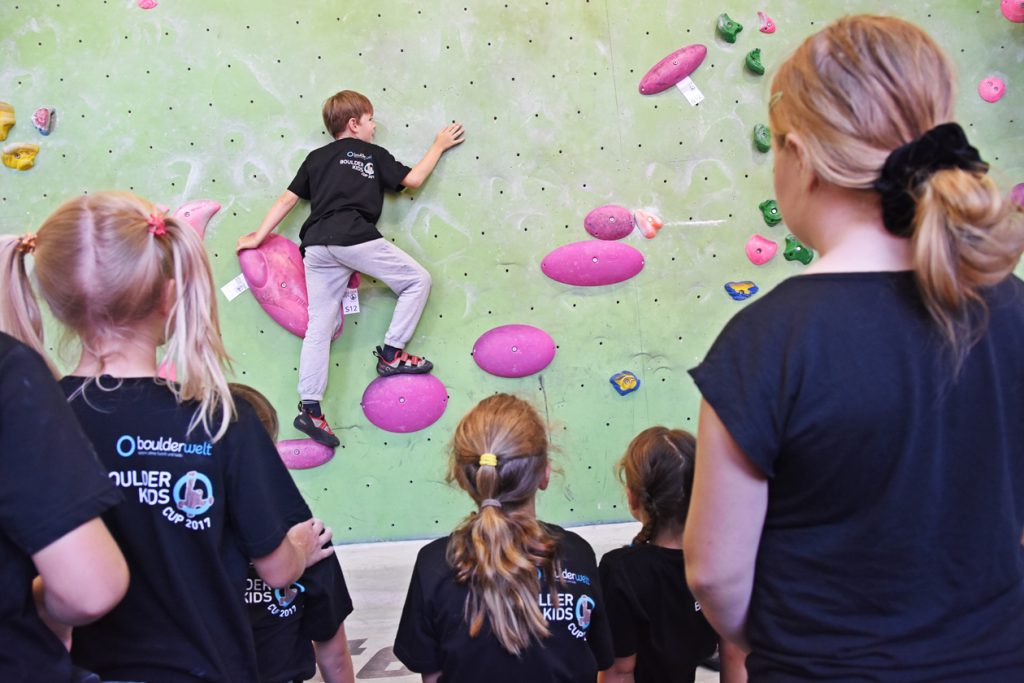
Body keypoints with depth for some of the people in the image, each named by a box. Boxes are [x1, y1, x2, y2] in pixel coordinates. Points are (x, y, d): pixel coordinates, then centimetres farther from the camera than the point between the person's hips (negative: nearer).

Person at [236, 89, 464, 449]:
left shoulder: (317, 157, 24)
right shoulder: (373, 154, 14)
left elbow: (287, 198, 20)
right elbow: (412, 179, 16)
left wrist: (257, 237, 25)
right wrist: (439, 146, 29)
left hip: (316, 246, 5)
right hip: (355, 237, -5)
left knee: (319, 327, 4)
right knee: (418, 280, 9)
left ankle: (309, 407, -1)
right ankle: (391, 354, 4)